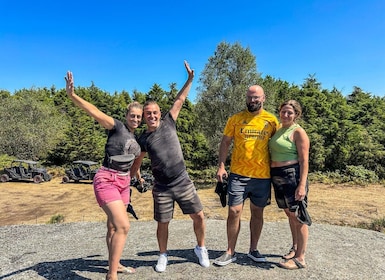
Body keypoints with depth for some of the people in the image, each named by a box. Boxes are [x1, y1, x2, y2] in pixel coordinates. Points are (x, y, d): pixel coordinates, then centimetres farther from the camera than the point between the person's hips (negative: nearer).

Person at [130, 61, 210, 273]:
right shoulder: (143, 140, -1)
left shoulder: (168, 123, -1)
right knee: (163, 223, 9)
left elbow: (179, 100, 1)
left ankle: (201, 249, 28)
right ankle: (163, 256, 33)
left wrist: (190, 79, 0)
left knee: (199, 216, 4)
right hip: (162, 188, 0)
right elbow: (137, 160, 11)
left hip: (183, 182, 1)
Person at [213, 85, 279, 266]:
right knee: (234, 212, -1)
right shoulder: (235, 119, 1)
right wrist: (221, 166, -7)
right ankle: (230, 252, 16)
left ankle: (253, 250, 29)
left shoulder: (271, 120, 4)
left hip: (263, 176, 1)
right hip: (238, 174, -1)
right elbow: (225, 143, 3)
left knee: (257, 212, 12)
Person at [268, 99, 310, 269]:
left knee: (298, 215, 0)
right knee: (290, 213, 18)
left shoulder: (298, 132, -8)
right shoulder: (278, 129, 15)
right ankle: (295, 248, 34)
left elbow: (304, 160, -13)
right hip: (278, 177, 8)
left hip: (292, 176, -8)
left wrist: (302, 184, -20)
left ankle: (300, 258, 10)